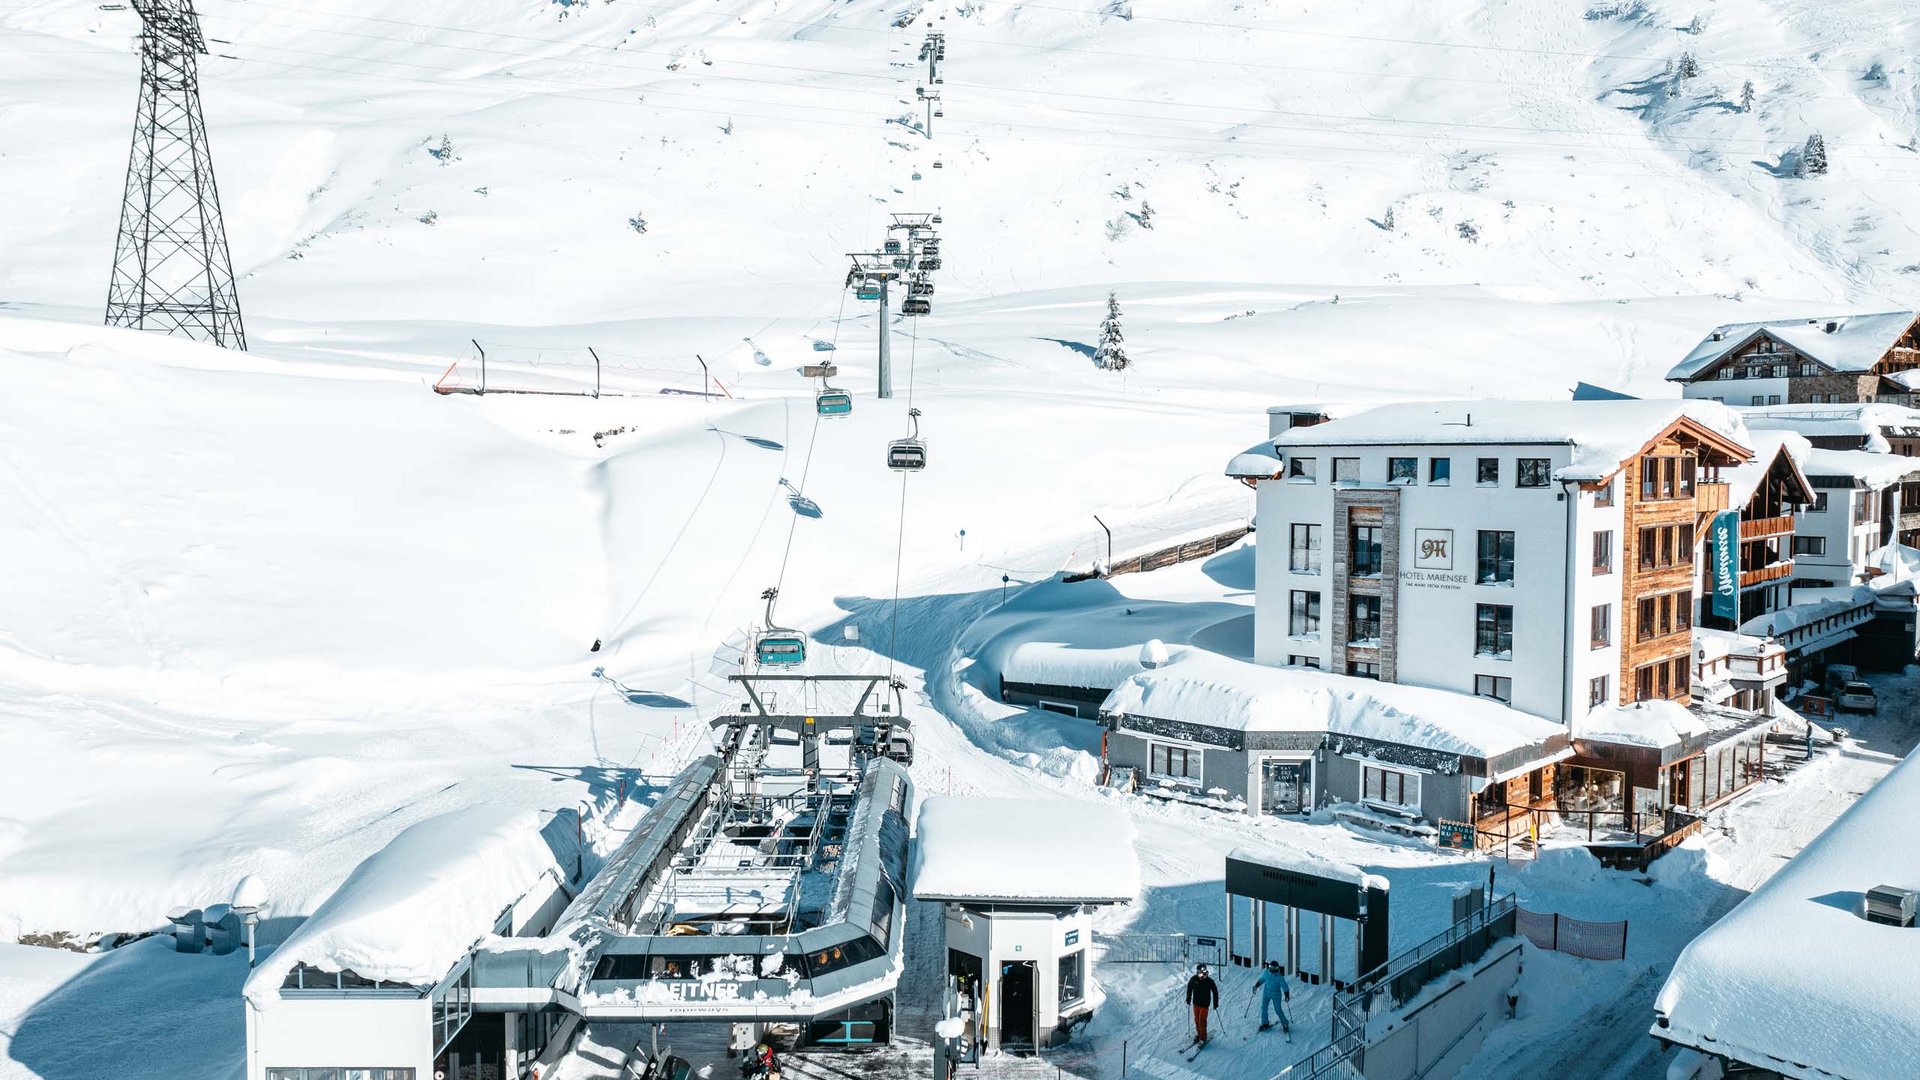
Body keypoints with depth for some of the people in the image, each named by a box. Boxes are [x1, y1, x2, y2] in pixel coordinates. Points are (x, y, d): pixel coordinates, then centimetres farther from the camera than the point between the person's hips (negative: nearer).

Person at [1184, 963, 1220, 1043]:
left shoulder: (1209, 981, -18)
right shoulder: (1194, 979, -12)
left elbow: (1215, 991, -5)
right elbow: (1189, 987, 8)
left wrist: (1215, 1003, -2)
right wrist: (1188, 998, 11)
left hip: (1204, 1004, -3)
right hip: (1196, 1003, 3)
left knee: (1202, 1021, -6)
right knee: (1197, 1020, 15)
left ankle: (1203, 1038, 6)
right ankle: (1199, 1033, 36)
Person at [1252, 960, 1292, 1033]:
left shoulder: (1279, 977, -20)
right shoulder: (1266, 973, -7)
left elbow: (1284, 986, -16)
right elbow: (1261, 979, 11)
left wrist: (1287, 995, -25)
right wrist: (1256, 986, 3)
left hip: (1276, 995, -4)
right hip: (1266, 994, 4)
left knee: (1278, 1010, -1)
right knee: (1264, 1008, 5)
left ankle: (1285, 1024, 18)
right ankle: (1265, 1023, 23)